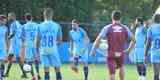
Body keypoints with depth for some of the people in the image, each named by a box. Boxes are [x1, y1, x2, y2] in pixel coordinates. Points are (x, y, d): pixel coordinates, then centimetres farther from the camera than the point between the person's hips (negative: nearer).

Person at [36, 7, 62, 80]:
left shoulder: (40, 26, -1)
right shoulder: (57, 26, -2)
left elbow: (38, 40, 0)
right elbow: (60, 39, 1)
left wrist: (37, 51, 10)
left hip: (43, 50, 1)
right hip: (53, 50, -1)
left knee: (46, 68, 3)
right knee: (57, 68, 8)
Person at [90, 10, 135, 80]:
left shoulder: (107, 28, -3)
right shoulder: (125, 28, 3)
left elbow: (98, 39, -9)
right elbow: (133, 39, 4)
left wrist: (93, 50, -1)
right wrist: (129, 49, 14)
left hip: (111, 54, -2)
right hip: (121, 53, 2)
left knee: (112, 73, -1)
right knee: (121, 66, 29)